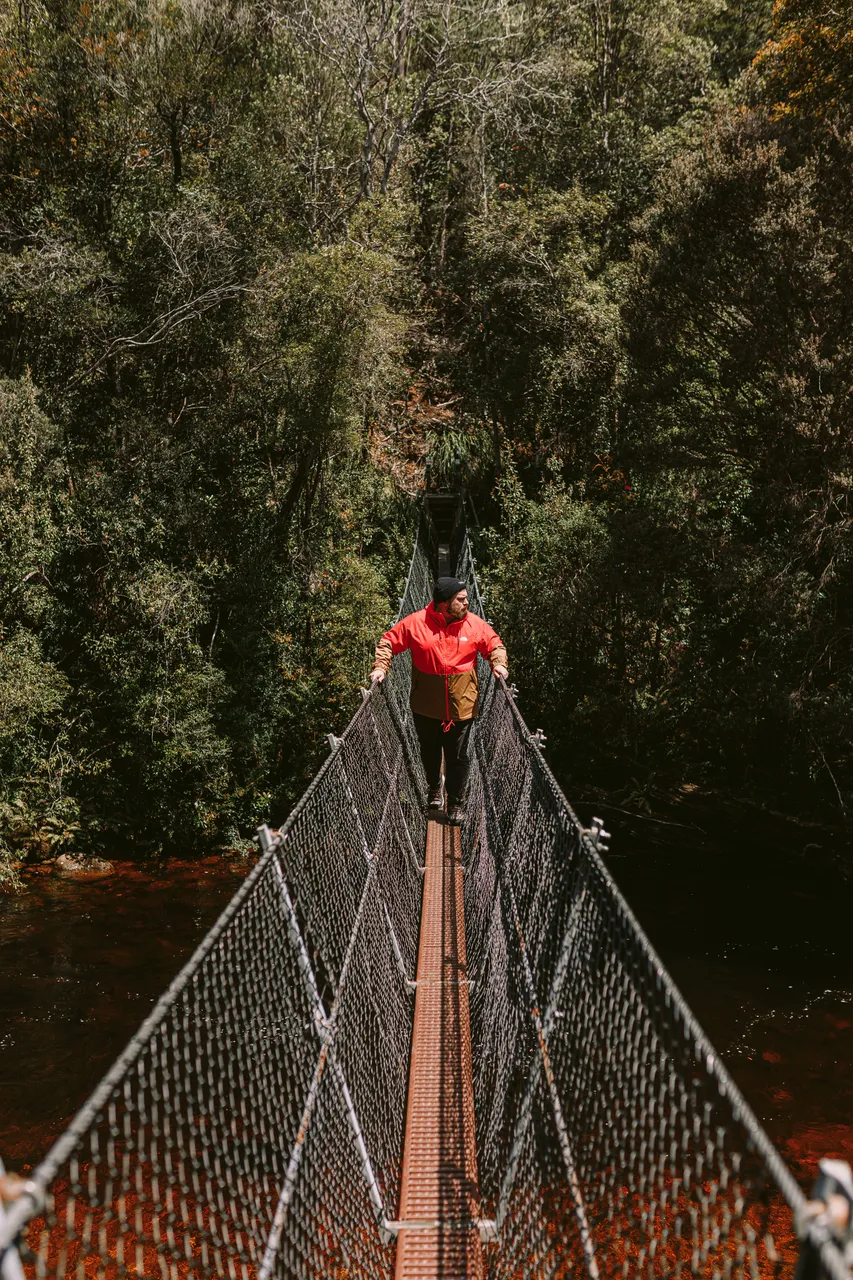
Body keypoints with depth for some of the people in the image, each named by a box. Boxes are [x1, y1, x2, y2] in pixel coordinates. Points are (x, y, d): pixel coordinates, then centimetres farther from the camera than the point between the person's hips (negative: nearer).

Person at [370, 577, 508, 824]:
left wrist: (498, 663, -10)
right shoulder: (416, 622, -11)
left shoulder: (475, 624, -6)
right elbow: (389, 641, -1)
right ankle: (434, 788, 47)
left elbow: (494, 644, 7)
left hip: (462, 704, 0)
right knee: (429, 751, 20)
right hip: (425, 705, 1)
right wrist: (381, 667, -12)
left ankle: (456, 802, 22)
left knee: (458, 757, 5)